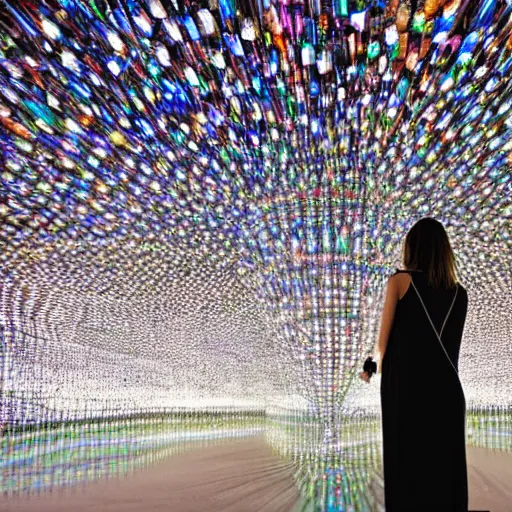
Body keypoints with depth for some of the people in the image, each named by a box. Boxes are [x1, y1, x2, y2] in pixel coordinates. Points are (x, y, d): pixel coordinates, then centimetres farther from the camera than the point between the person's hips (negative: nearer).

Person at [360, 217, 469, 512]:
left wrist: (374, 366, 18)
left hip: (404, 388, -3)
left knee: (407, 467, 4)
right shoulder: (460, 293, 9)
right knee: (445, 469, 7)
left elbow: (383, 341, -1)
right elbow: (450, 345, 14)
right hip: (446, 390, 3)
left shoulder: (400, 280, -1)